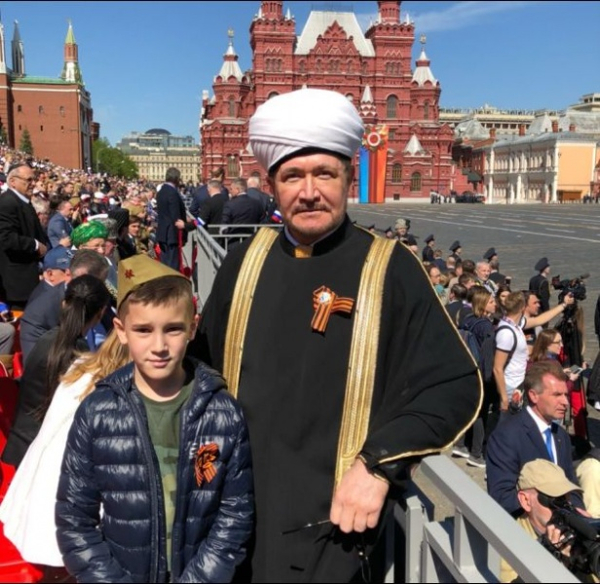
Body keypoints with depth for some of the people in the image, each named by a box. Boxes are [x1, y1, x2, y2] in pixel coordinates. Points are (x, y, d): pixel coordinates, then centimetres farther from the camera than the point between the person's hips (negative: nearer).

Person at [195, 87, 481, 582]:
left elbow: (455, 386, -11)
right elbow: (203, 366, 14)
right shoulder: (245, 262, 3)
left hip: (327, 518, -4)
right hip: (234, 507, 4)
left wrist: (379, 464, -19)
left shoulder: (390, 269, -9)